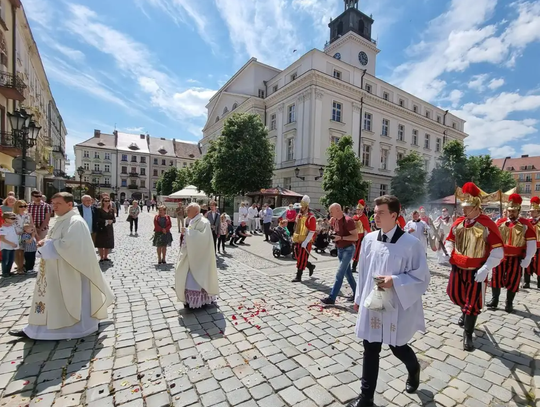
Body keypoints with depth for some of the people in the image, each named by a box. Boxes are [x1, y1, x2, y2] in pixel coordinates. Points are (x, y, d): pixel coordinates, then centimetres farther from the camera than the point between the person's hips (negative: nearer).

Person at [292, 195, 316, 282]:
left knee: (302, 259, -1)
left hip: (306, 242, -7)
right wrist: (294, 238, 15)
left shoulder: (311, 217, -14)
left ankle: (298, 277, 10)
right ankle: (311, 266, 38)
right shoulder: (299, 215, 9)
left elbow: (312, 232, -17)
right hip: (298, 241, 7)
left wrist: (305, 242, -20)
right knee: (298, 257, 14)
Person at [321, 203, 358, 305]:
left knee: (339, 274, -7)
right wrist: (334, 236, -1)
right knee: (347, 273, 16)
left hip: (348, 249, -9)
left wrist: (341, 238, -27)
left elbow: (356, 237, -20)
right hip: (340, 249, 9)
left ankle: (332, 298, -2)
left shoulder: (348, 220, -20)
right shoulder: (336, 220, 6)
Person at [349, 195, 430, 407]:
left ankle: (414, 369, 56)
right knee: (370, 349, 12)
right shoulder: (369, 239, -4)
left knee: (397, 348, 19)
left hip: (397, 307, -3)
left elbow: (422, 277, -10)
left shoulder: (411, 243, -17)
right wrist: (359, 297, 12)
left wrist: (394, 281, -23)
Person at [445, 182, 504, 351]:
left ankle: (468, 335, 24)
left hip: (476, 271, -4)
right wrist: (449, 253, -5)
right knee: (454, 294, 18)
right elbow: (450, 240, 14)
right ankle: (465, 312, 50)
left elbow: (498, 251, -15)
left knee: (473, 303, 7)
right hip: (457, 268, 5)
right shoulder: (458, 222, 0)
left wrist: (485, 269, -22)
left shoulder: (488, 224, -15)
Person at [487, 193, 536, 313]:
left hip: (516, 259, -1)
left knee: (513, 281, 8)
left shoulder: (526, 224, -3)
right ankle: (494, 300, 21)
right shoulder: (500, 222, 3)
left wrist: (527, 259, -10)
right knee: (496, 279, 7)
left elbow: (532, 243, -4)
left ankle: (509, 303, 24)